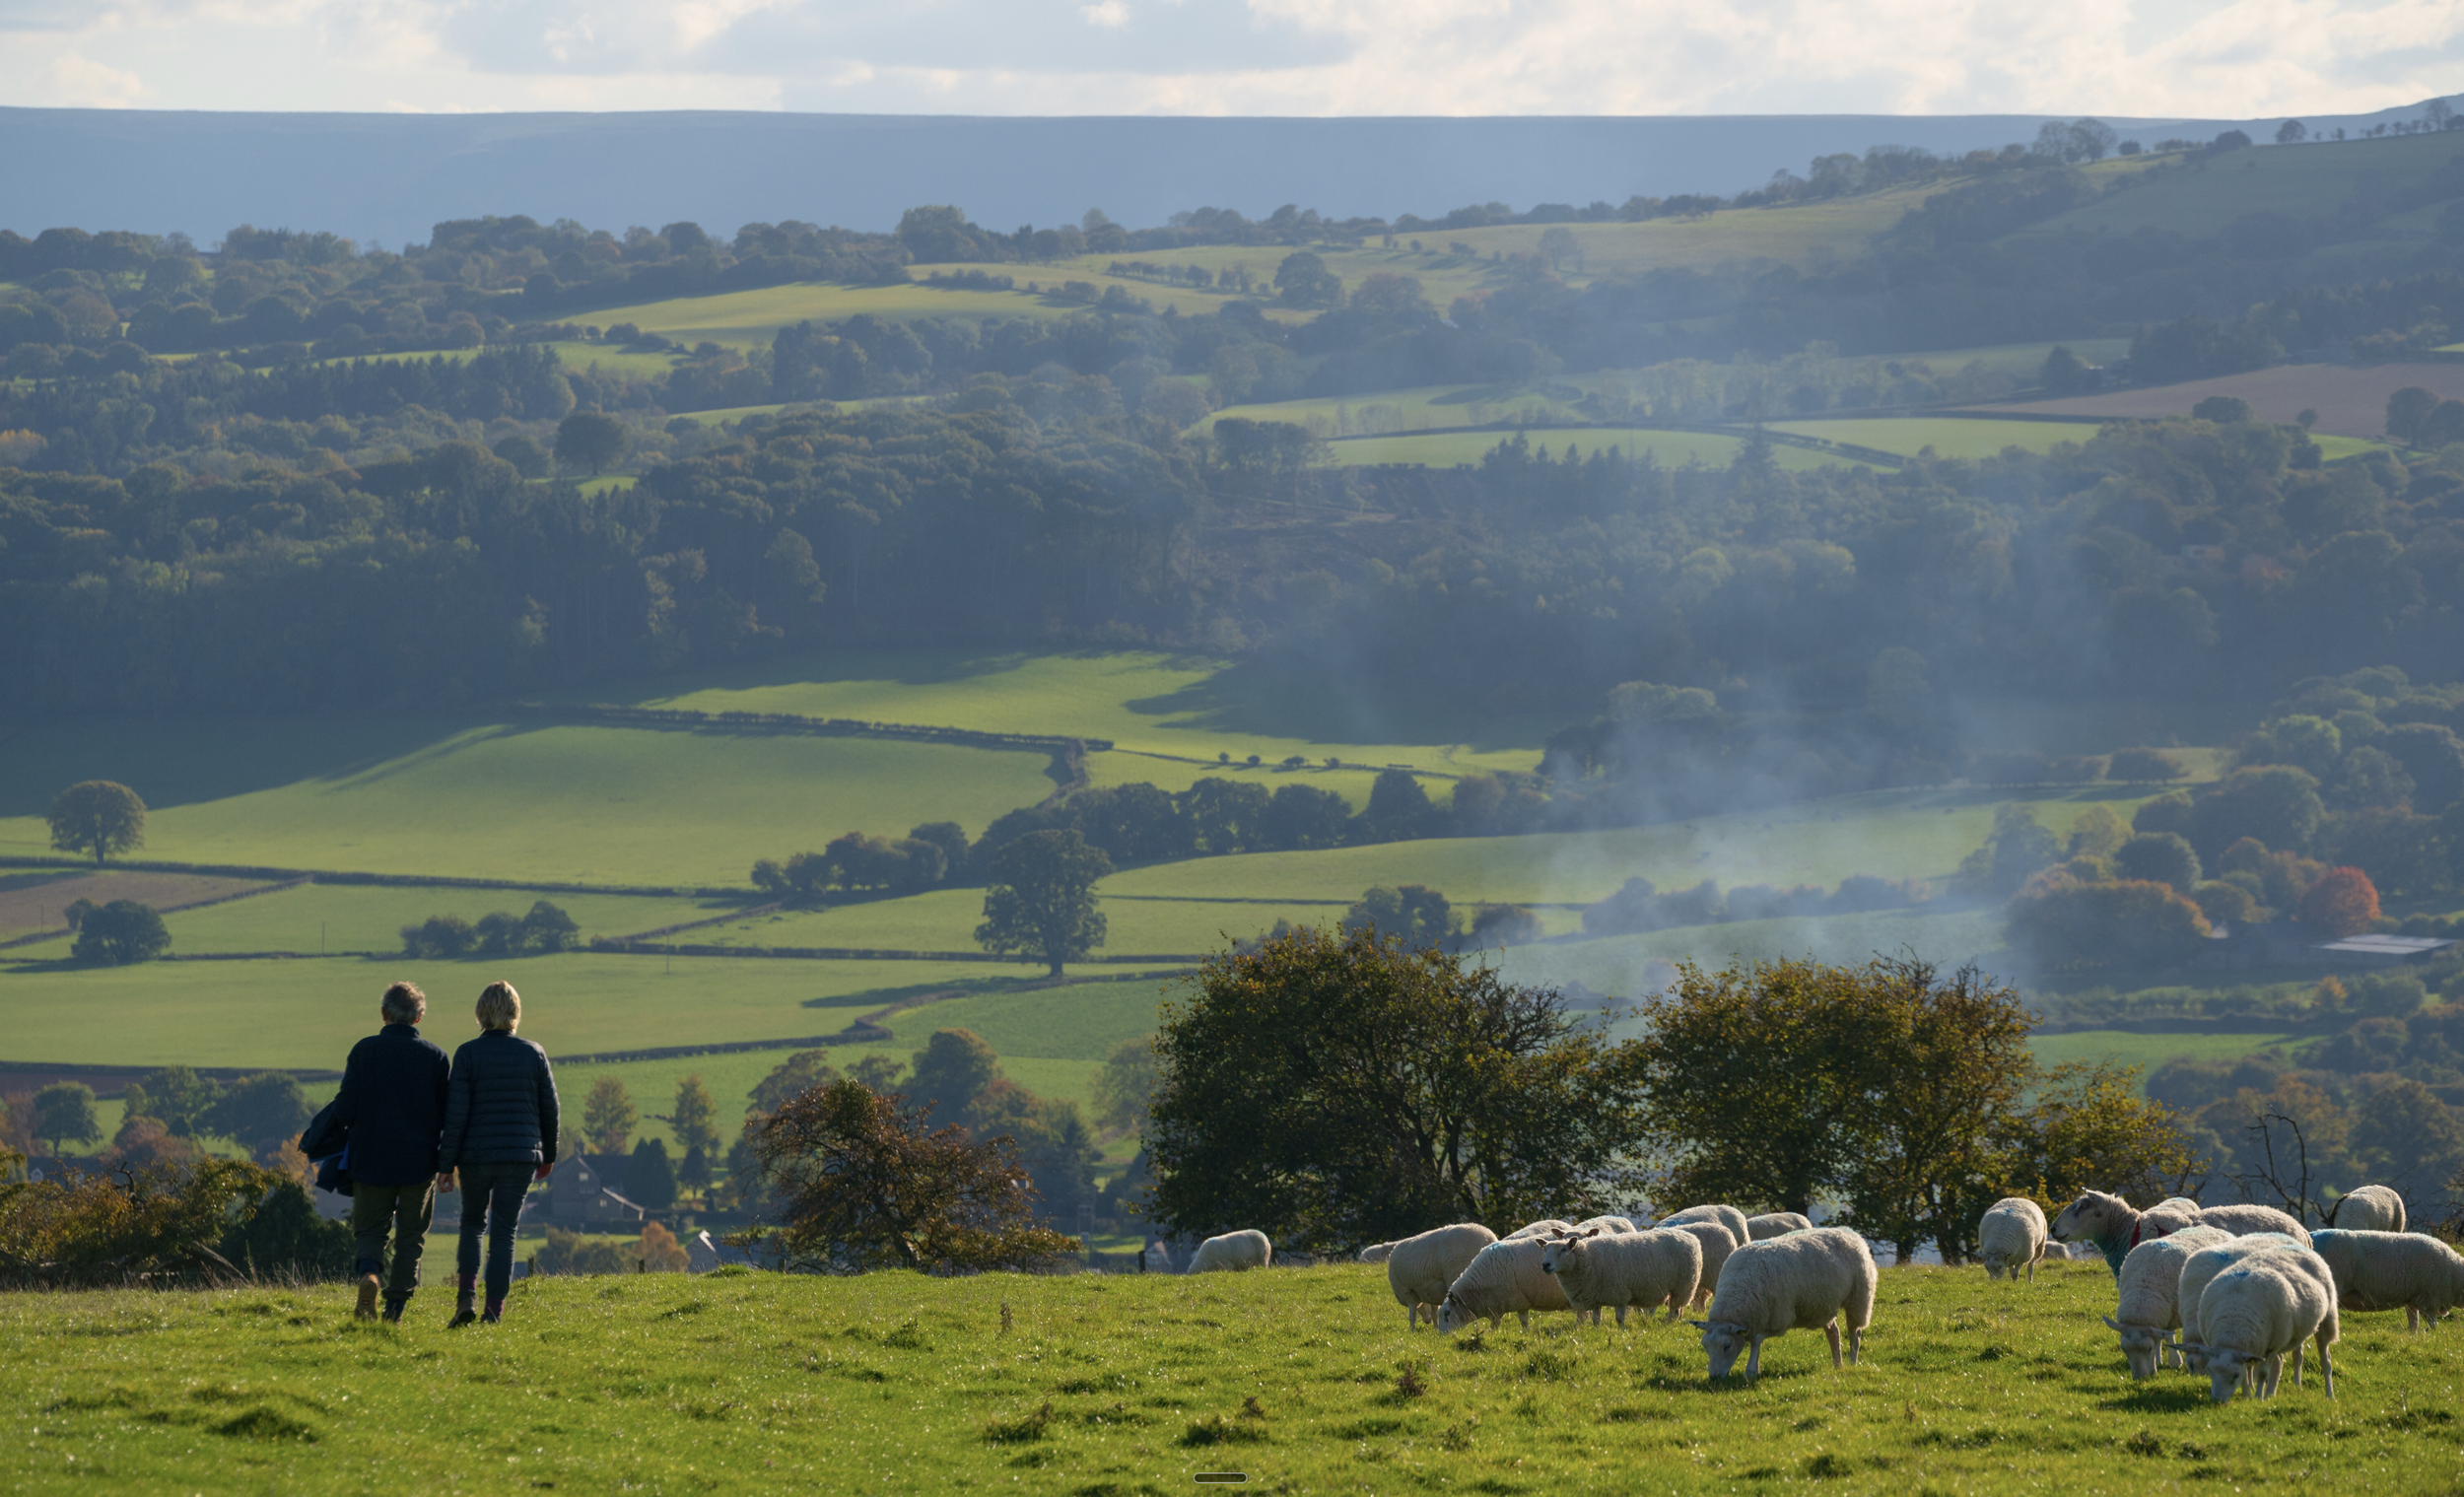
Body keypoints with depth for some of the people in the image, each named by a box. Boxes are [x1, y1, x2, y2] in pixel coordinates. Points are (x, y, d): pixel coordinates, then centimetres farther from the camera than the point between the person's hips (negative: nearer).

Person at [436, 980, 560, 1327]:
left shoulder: (468, 1054, -7)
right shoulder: (533, 1054, 1)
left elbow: (456, 1113, -9)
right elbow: (549, 1108, 6)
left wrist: (446, 1163, -5)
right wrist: (548, 1155, 20)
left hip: (476, 1155, -1)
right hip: (521, 1155, 1)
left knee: (472, 1224, 18)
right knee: (504, 1233, 6)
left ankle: (466, 1296, -1)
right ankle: (494, 1312, 0)